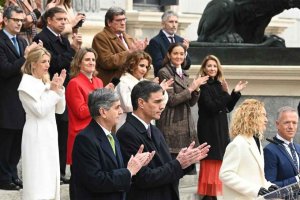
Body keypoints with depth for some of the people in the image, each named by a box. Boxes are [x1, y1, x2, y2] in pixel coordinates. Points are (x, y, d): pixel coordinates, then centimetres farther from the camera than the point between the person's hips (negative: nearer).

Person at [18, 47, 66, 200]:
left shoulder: (46, 83, 10)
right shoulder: (26, 85, -10)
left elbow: (60, 109, 10)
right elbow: (40, 110, -17)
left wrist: (59, 88, -2)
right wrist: (53, 91, -14)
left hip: (50, 134, 8)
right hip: (36, 135, -8)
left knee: (50, 177, 11)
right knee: (38, 180, -8)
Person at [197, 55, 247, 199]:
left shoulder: (219, 85, 11)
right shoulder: (203, 86, -10)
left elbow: (228, 108, 12)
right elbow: (211, 107, -20)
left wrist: (236, 93, 2)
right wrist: (226, 94, -19)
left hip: (221, 128, 8)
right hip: (209, 129, -8)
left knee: (219, 161, 10)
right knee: (211, 162, -7)